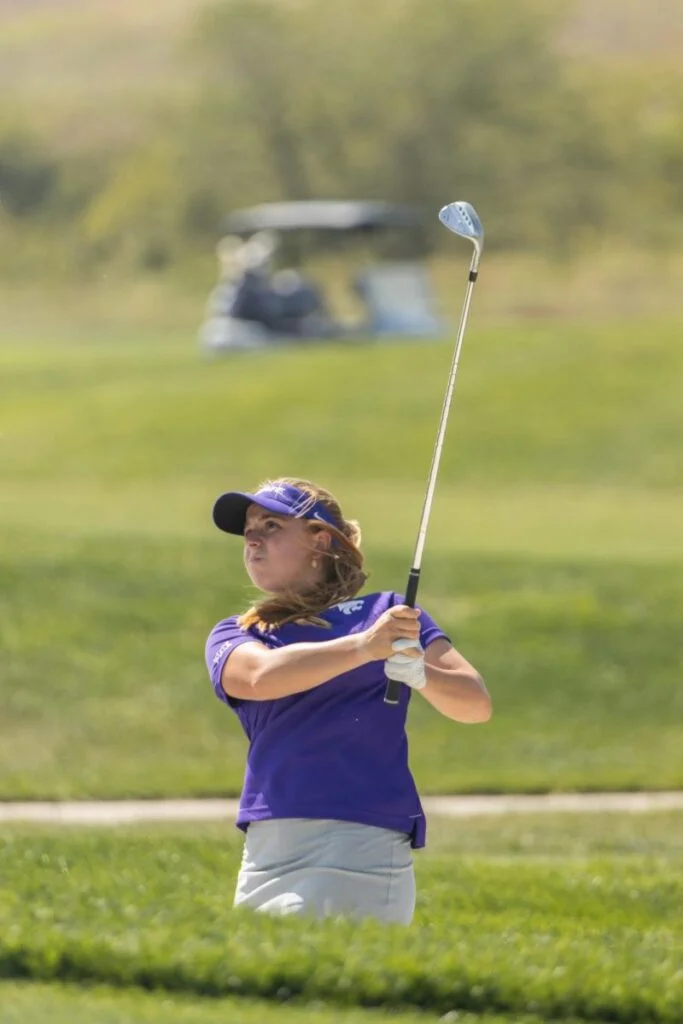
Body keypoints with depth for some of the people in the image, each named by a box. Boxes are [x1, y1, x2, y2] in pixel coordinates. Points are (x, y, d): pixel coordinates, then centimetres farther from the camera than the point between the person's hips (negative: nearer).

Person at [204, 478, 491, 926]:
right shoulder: (233, 636, 15)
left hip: (360, 846, -4)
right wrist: (363, 647, -24)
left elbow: (476, 703, 0)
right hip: (264, 855, 4)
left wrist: (420, 674, -22)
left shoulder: (386, 613, 10)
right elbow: (262, 676, -9)